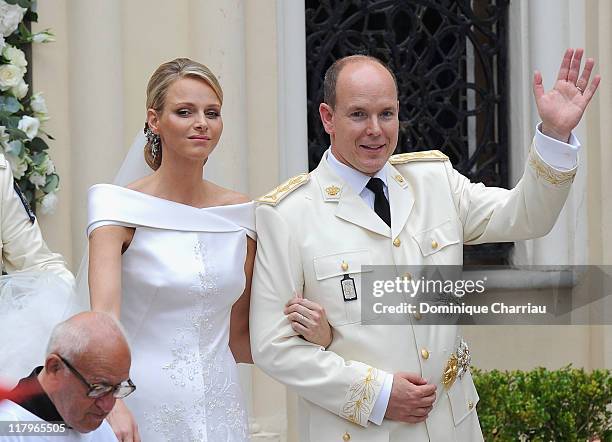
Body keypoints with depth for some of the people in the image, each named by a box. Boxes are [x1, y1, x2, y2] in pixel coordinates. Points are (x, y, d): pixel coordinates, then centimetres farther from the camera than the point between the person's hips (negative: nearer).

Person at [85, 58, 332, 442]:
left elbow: (239, 338, 11)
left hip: (220, 408, 4)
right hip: (141, 409, -4)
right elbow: (104, 312, -21)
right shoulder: (121, 207, -8)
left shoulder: (242, 214, 5)